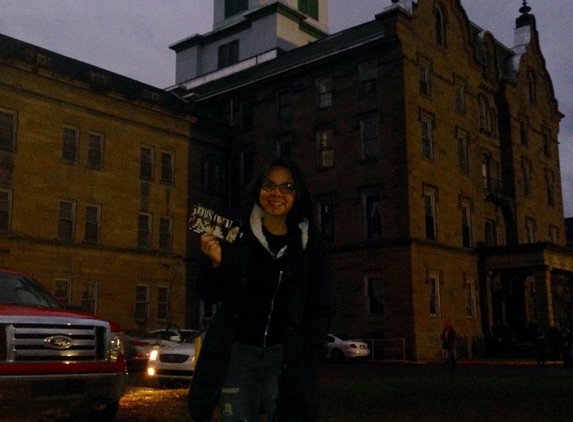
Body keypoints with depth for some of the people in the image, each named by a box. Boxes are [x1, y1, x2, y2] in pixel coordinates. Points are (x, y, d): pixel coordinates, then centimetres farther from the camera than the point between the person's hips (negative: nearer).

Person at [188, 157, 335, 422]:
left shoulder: (311, 244, 1)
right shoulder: (237, 236, 1)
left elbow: (321, 308, 5)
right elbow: (211, 296, 5)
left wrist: (308, 362, -4)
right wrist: (213, 264, -14)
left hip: (285, 356, 0)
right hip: (237, 352, 0)